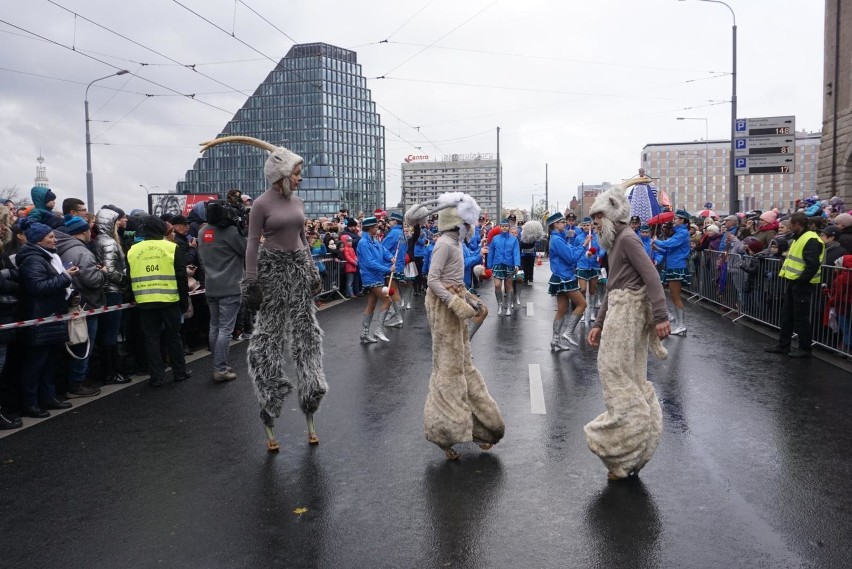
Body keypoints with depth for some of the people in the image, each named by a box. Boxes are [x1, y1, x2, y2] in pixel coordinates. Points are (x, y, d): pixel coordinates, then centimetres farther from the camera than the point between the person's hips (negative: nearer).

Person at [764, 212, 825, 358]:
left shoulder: (810, 240, -18)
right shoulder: (799, 238, 15)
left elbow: (813, 264, -25)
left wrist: (801, 280, -20)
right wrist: (788, 278, 14)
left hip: (801, 284, -10)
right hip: (792, 282, 10)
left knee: (801, 317, -1)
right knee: (787, 315, 14)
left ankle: (805, 349, 10)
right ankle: (783, 345, 23)